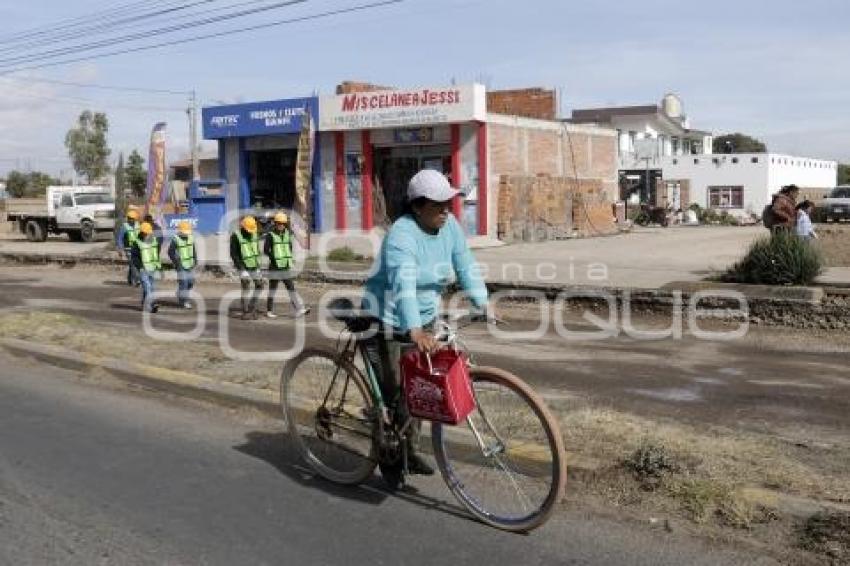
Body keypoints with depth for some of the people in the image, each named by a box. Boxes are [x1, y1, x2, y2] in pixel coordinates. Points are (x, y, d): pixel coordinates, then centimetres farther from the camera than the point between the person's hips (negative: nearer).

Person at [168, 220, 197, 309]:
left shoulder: (190, 238, 1)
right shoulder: (175, 240, -15)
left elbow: (194, 250, 12)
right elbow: (170, 252, -10)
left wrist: (195, 260, 3)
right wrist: (176, 263, -14)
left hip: (190, 265, 6)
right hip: (181, 266, -6)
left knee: (191, 282, 8)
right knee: (183, 282, -7)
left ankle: (180, 295, 29)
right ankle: (184, 301, 1)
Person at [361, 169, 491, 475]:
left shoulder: (449, 226, -4)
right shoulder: (402, 235, -27)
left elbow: (466, 266, -5)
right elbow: (403, 284, -40)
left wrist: (483, 303, -19)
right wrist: (415, 331, -52)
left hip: (423, 318, 7)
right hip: (387, 320, -6)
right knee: (392, 392, -4)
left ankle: (410, 450, 23)